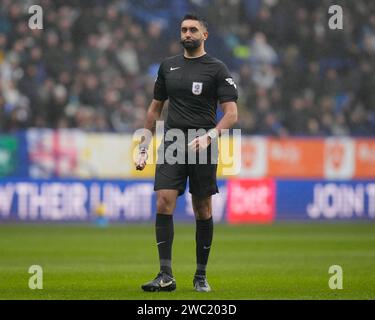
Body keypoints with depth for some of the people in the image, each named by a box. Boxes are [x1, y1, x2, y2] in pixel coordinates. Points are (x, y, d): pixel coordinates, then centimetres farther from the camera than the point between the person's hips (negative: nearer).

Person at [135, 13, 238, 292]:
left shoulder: (217, 69, 0)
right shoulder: (168, 66, 13)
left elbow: (232, 114, -7)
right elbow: (155, 108, 21)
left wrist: (209, 136, -23)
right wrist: (144, 148, 16)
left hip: (203, 146, -3)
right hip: (172, 142, 3)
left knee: (203, 211, 4)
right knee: (163, 205, -12)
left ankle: (201, 276, 15)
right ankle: (166, 276, -13)